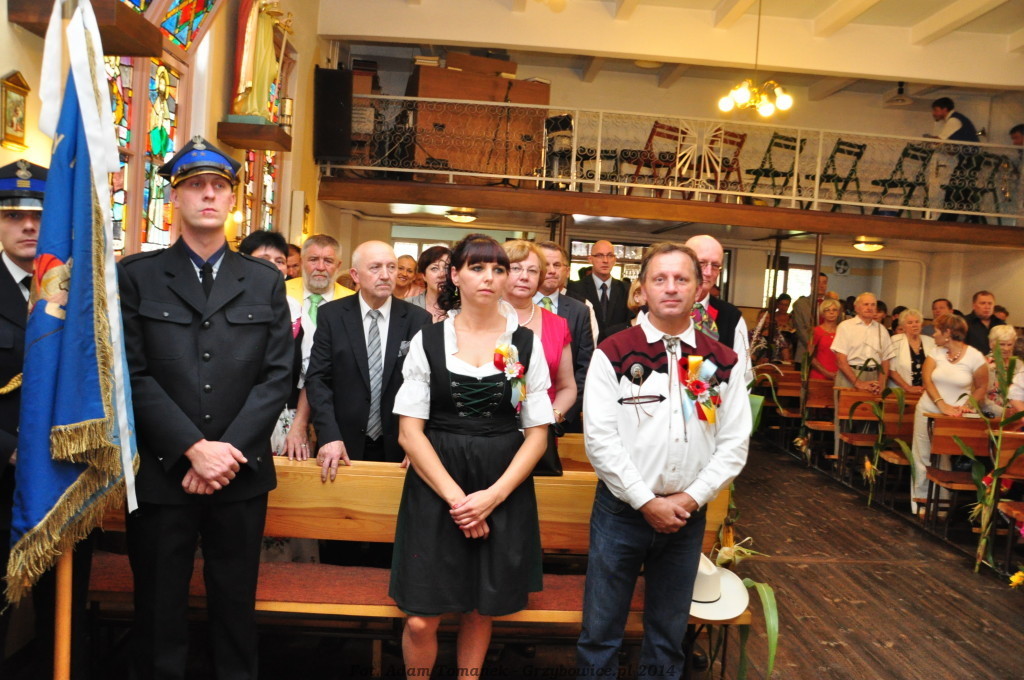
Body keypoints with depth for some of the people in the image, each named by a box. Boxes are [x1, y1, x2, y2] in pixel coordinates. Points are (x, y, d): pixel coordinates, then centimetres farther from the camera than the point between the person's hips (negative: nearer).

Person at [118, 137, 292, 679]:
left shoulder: (265, 282, 7)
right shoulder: (136, 275, 2)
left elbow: (277, 375, 0)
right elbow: (134, 374, -6)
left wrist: (230, 450, -10)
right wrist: (194, 448, -14)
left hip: (241, 473, 2)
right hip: (161, 472, -1)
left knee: (236, 605, 13)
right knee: (158, 610, 11)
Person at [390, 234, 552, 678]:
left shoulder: (526, 344, 2)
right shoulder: (428, 341, 0)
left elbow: (537, 433, 1)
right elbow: (409, 431, -4)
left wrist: (492, 496, -11)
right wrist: (455, 497, -13)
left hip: (504, 490, 1)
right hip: (436, 487, -1)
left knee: (481, 612, 12)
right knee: (421, 620, 1)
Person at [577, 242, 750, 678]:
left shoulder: (723, 362, 1)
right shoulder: (613, 355, -8)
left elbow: (734, 444, 1)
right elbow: (600, 439, -12)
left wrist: (691, 499, -9)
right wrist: (647, 502, -13)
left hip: (688, 516, 3)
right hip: (621, 511, -2)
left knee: (669, 635, 18)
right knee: (600, 632, 9)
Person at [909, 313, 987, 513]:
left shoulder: (975, 357, -6)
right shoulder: (935, 352, 0)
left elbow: (981, 387, 3)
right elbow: (927, 380, -10)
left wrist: (967, 406, -12)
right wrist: (942, 405, -23)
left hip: (955, 416, -2)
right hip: (928, 411, 3)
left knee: (947, 459, 0)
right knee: (923, 456, 5)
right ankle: (919, 499, 14)